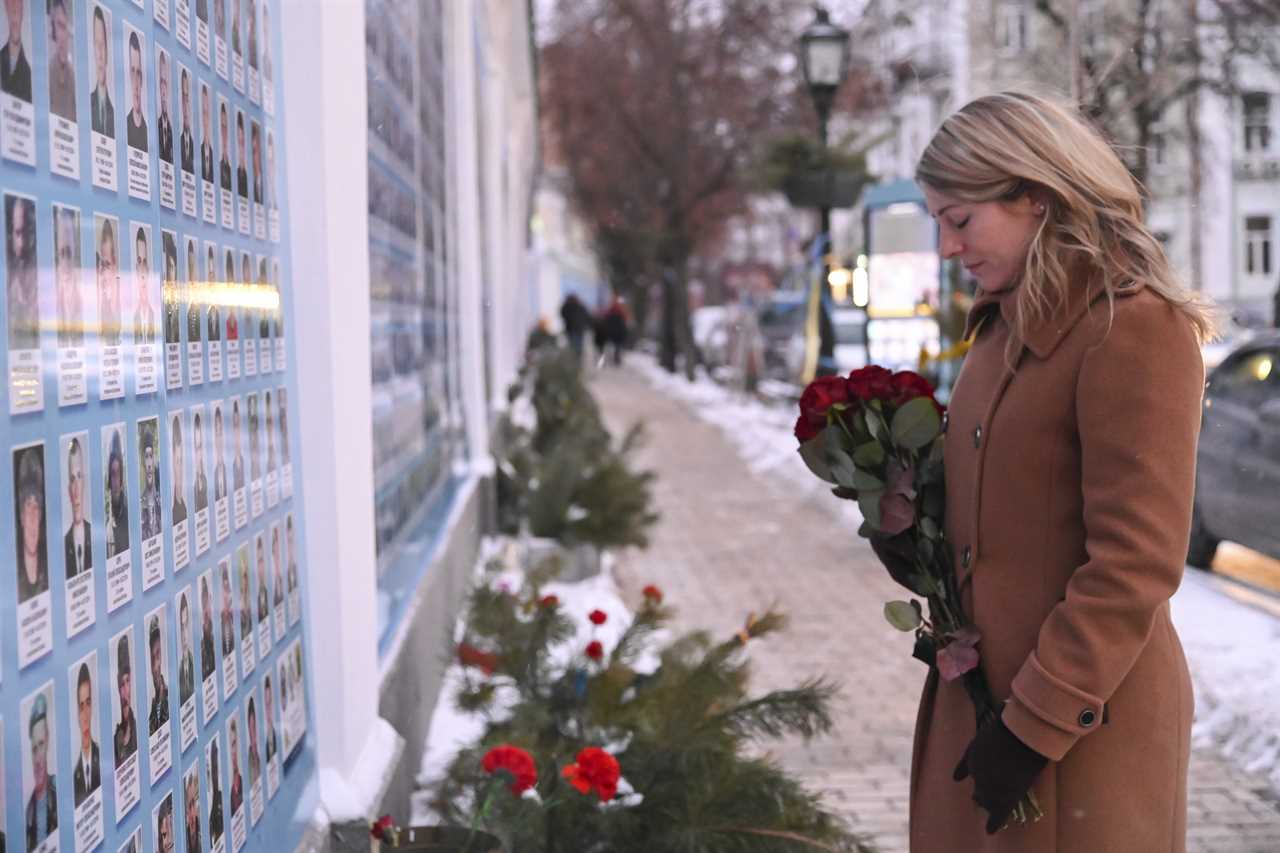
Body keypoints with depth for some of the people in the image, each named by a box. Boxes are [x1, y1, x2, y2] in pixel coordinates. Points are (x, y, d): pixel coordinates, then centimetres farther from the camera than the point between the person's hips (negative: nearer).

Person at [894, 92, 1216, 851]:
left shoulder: (1135, 330, -18)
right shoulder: (1011, 326, 9)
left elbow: (1137, 563, -20)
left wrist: (1039, 724, -18)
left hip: (1083, 718, -8)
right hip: (982, 694, 8)